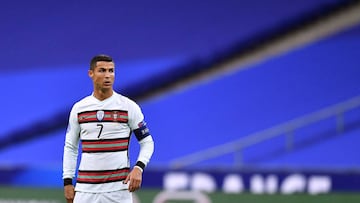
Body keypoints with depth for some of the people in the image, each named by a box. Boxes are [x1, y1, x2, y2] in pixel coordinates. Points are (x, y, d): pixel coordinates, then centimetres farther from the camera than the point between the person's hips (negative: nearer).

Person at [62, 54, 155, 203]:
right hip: (85, 189, 2)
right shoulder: (79, 108, 8)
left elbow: (147, 142, 4)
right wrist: (67, 182, 6)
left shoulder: (129, 107, 0)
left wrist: (139, 168, -13)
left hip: (119, 188, -2)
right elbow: (70, 147, 14)